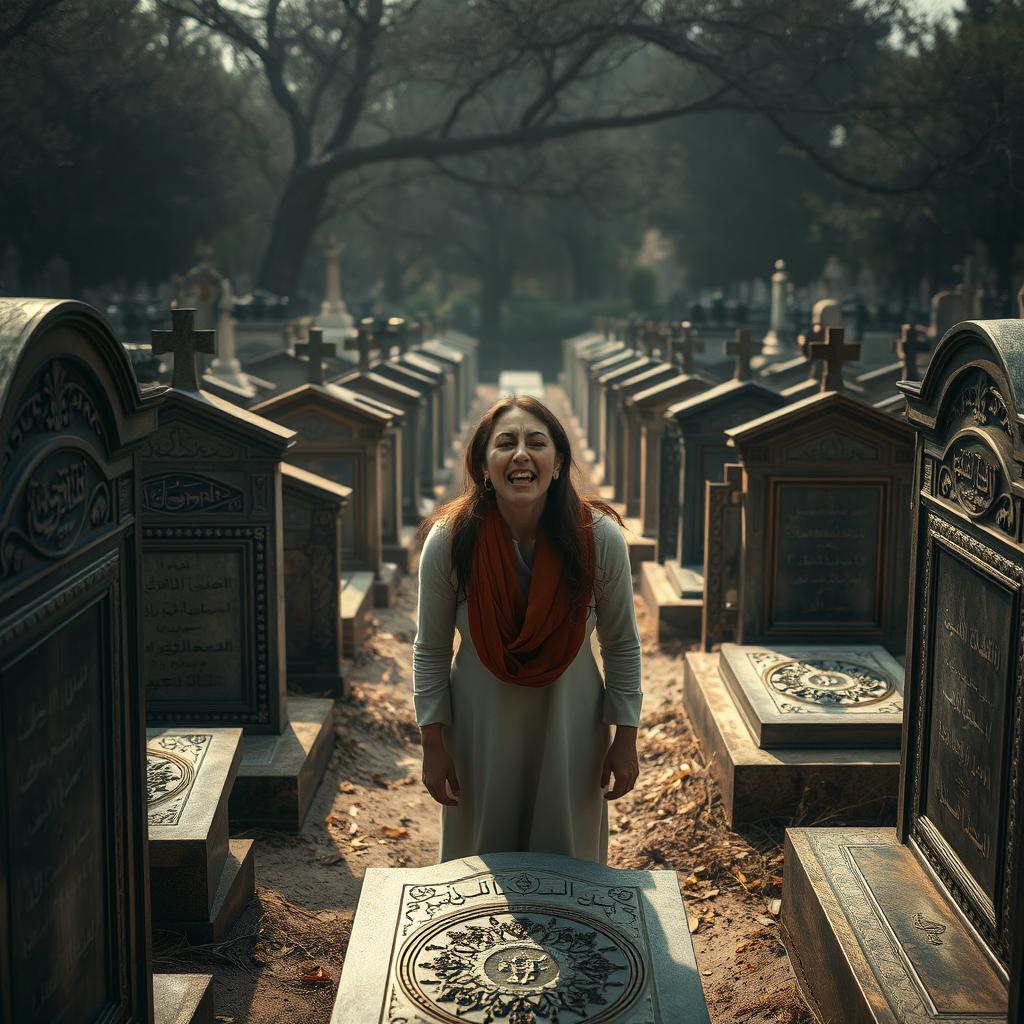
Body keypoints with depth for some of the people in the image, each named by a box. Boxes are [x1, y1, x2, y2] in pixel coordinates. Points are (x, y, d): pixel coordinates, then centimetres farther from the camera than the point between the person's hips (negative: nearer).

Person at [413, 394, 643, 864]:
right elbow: (430, 650, -5)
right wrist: (433, 745, -3)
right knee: (479, 861, 15)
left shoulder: (600, 537, -18)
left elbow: (622, 646, -5)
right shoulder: (448, 540, -18)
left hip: (570, 726, 0)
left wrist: (625, 738, -1)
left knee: (569, 853, 16)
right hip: (480, 729, 0)